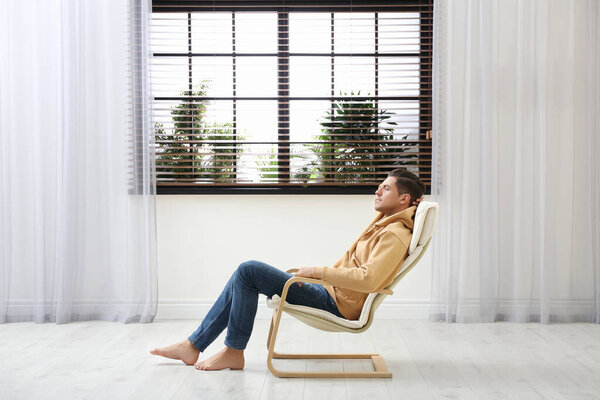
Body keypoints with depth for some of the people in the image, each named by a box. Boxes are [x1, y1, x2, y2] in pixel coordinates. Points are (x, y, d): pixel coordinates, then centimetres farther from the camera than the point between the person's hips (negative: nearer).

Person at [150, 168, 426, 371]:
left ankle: (234, 352, -4)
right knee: (244, 275, 5)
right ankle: (193, 345, 10)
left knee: (248, 271, -15)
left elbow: (369, 279, -27)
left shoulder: (395, 235, -14)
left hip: (336, 305, -10)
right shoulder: (383, 224, 17)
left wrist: (318, 272, -22)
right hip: (329, 292, 10)